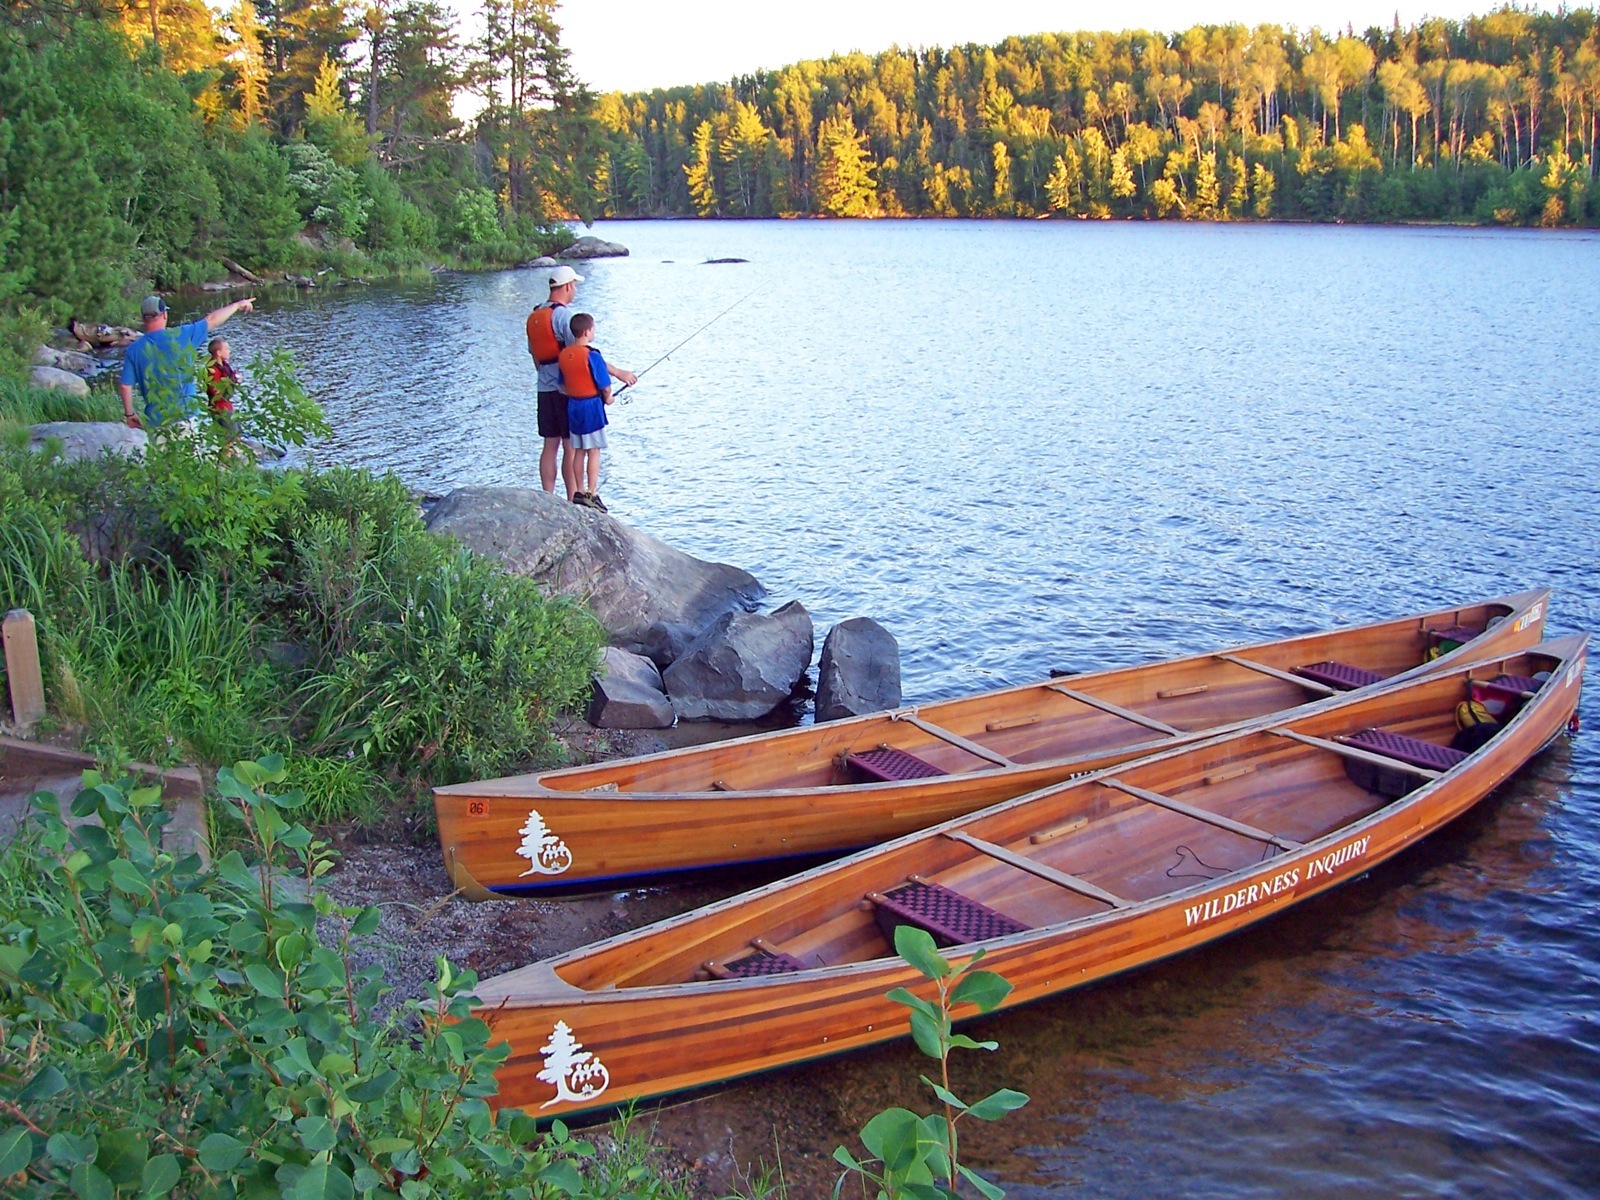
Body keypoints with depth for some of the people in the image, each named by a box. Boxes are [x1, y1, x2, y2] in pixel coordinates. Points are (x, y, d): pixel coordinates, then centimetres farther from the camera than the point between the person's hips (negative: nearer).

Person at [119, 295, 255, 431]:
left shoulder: (134, 350, -4)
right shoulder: (180, 336, -9)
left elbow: (125, 386, -4)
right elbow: (212, 320, 3)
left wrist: (129, 414, 9)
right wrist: (237, 305, 17)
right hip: (184, 416, -1)